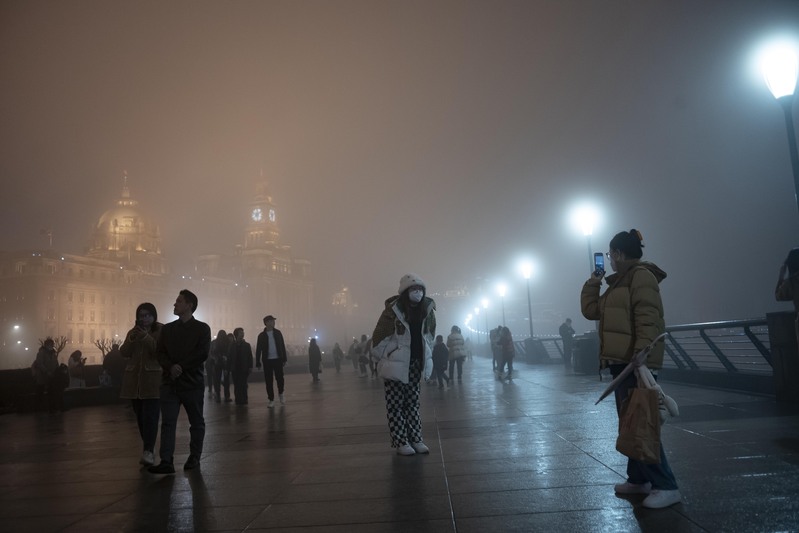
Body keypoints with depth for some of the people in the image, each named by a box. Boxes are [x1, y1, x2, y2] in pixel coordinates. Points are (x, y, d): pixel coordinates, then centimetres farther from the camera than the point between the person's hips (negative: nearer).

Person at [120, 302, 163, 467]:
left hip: (153, 380, -5)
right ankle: (149, 447, 20)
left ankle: (148, 452, -16)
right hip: (134, 380, 6)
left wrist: (147, 338, -23)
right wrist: (131, 340, -12)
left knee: (150, 416, -13)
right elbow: (124, 353, 6)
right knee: (140, 416, 8)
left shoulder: (161, 330, -1)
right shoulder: (133, 332, 16)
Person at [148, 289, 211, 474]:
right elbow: (160, 353, 5)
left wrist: (181, 367, -13)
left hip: (192, 382, -3)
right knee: (167, 422, -4)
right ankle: (166, 462, -4)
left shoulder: (202, 328, 1)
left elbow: (202, 354, -9)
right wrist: (171, 367, -14)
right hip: (170, 382, 3)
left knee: (196, 422, 6)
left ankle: (194, 458, 19)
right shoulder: (167, 329, 13)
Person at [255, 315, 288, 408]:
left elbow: (282, 346, 8)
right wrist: (258, 363, -2)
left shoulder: (277, 333, 5)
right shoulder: (261, 335, 0)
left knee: (280, 378, -5)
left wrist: (284, 358, 5)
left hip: (277, 359, 1)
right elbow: (258, 350, 2)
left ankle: (281, 393, 23)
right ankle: (271, 400, 12)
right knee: (268, 381, 2)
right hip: (267, 361, 0)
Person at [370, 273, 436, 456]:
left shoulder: (426, 310, -3)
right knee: (395, 405, 2)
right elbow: (379, 339, -12)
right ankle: (400, 442, 10)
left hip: (415, 364, 5)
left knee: (413, 403, 13)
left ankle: (415, 439, 21)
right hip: (396, 365, -5)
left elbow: (429, 334, 15)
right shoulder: (393, 310, -19)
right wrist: (388, 358, -6)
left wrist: (425, 355, 13)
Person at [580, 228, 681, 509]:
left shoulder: (641, 275, -10)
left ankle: (666, 486, -3)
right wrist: (593, 282, 16)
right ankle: (639, 479, 23)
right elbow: (591, 310, 23)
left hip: (636, 363, -10)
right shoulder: (620, 282, 19)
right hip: (622, 362, 10)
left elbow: (647, 320, -20)